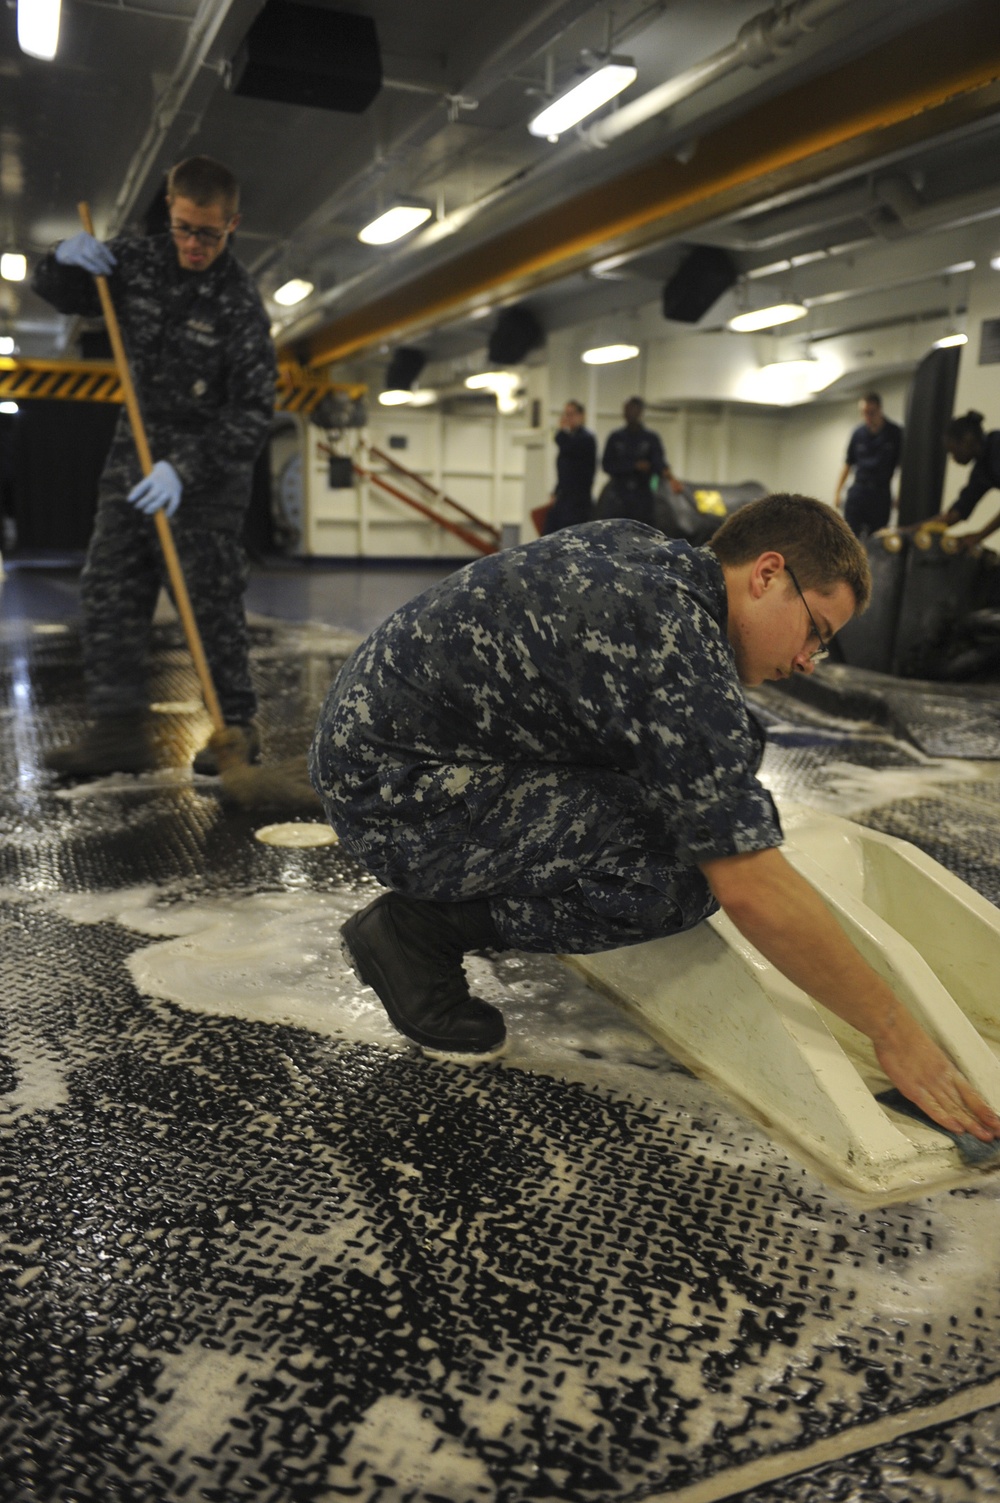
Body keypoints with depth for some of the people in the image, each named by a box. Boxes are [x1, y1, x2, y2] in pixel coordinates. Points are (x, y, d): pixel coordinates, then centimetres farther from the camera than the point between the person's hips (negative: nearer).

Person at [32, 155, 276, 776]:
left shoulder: (239, 302, -14)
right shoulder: (138, 257, 2)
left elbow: (254, 412, -19)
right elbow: (58, 294, 16)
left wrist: (185, 468, -28)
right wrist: (66, 259, -8)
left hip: (209, 459, -5)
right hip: (137, 449, 6)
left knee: (212, 597, -7)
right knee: (109, 585, -1)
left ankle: (237, 724, 4)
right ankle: (121, 727, 1)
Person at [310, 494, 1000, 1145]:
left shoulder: (642, 548, 5)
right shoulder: (673, 641, -24)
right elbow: (753, 891, -24)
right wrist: (896, 1034, -12)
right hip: (391, 797, -9)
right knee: (685, 873, -22)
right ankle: (421, 930, -7)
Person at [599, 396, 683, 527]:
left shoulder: (651, 438, 6)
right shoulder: (616, 437, 9)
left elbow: (659, 462, -8)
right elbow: (607, 465, 2)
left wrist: (670, 476, -31)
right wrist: (635, 465, -10)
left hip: (642, 498, 0)